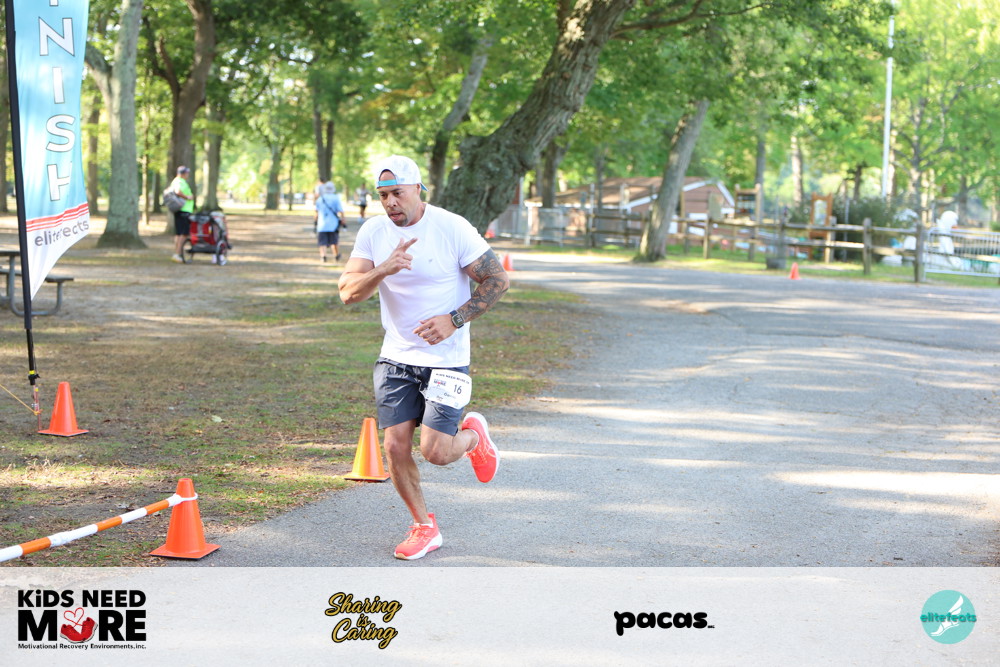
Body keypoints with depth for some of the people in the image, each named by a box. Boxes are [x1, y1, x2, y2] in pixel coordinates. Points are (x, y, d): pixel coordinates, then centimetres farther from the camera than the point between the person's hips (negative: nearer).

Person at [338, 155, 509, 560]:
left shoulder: (452, 228, -12)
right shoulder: (373, 232, 0)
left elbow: (498, 279, -8)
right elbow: (348, 292, -8)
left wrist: (453, 320, -18)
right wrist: (384, 269, -26)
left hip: (446, 358, -4)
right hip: (396, 357, 4)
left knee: (436, 452, -10)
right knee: (395, 446, -1)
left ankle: (473, 435, 25)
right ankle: (424, 527, 20)